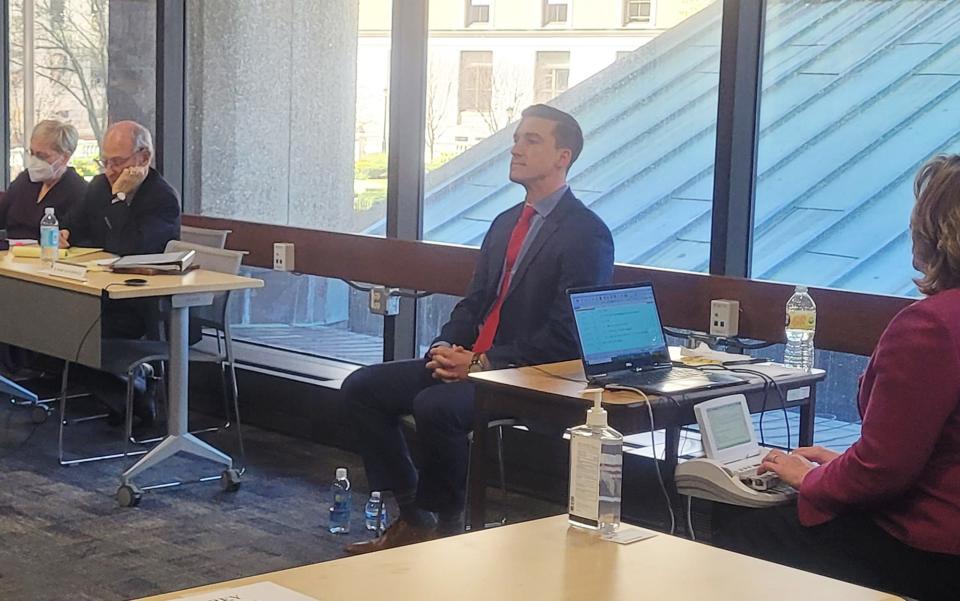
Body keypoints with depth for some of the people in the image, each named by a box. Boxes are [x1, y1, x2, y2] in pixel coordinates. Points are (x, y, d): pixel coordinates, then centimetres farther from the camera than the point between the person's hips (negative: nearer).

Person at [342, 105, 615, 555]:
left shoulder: (587, 234, -9)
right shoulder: (506, 222, 18)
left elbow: (566, 336, -16)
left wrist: (483, 363, -18)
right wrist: (445, 347, -2)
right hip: (469, 361, 9)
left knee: (435, 406, -33)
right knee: (361, 387, -3)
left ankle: (447, 523, -8)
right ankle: (412, 518, 2)